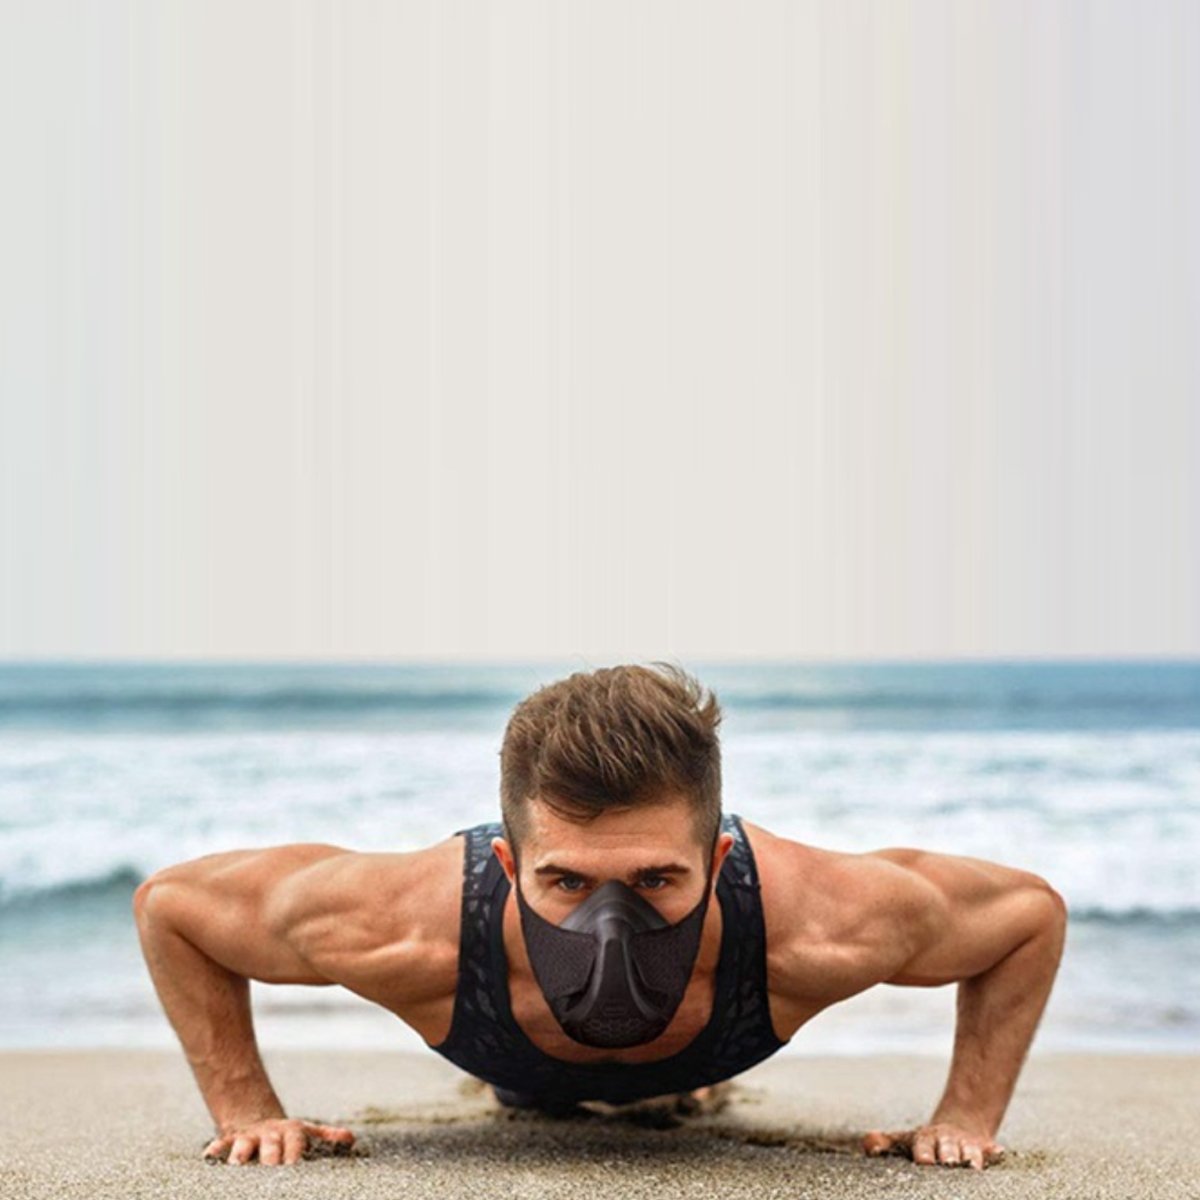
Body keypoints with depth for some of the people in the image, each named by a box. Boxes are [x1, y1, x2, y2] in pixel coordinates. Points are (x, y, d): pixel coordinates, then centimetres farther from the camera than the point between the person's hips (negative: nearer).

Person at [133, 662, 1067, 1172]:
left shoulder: (817, 926, -49)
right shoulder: (412, 928, -50)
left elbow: (1032, 910, -27)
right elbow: (170, 900, -30)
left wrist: (968, 1117, -30)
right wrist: (248, 1109, -30)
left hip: (704, 1041, 1)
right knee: (528, 1092, 40)